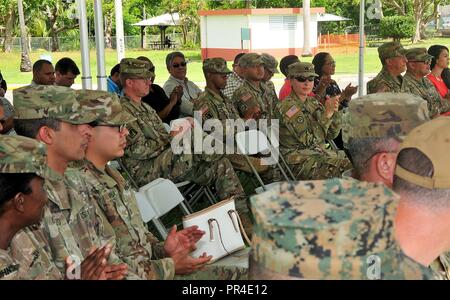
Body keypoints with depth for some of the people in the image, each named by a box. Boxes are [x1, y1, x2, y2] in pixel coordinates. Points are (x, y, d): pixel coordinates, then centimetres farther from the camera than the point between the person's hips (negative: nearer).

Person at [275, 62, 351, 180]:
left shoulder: (313, 102, 15)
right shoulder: (285, 107, -9)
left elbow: (331, 134, 11)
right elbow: (308, 139, -17)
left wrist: (334, 111, -6)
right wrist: (327, 112, -18)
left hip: (320, 152, 8)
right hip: (299, 160, -7)